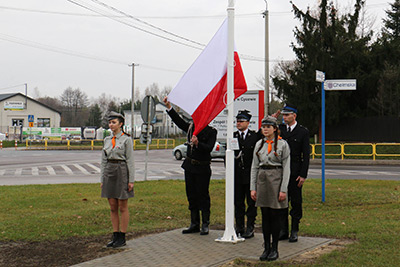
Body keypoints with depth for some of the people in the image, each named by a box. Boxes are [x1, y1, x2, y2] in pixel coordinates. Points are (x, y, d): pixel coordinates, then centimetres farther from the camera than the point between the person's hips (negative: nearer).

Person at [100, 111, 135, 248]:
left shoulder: (126, 139, -5)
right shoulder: (107, 140, 11)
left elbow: (130, 160, -7)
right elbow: (104, 161, 14)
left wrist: (131, 180, -11)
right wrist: (102, 179, 10)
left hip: (122, 172, -6)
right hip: (109, 173, 6)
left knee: (122, 207, 1)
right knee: (113, 207, 8)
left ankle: (122, 238, 8)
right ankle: (115, 236, 16)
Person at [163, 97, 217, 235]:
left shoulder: (211, 131, -7)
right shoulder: (191, 127, 8)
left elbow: (209, 148, -17)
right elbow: (178, 121, 8)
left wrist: (198, 143, -33)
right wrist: (169, 107, 0)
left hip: (203, 168, -6)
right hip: (189, 166, 6)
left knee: (203, 195, -2)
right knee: (191, 195, 10)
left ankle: (205, 225, 7)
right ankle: (194, 225, 19)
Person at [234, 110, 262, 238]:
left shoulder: (255, 136, 0)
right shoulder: (233, 136, 9)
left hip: (251, 175, -3)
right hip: (237, 175, 3)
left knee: (251, 202, 3)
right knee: (238, 202, 9)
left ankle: (250, 228, 11)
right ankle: (239, 227, 19)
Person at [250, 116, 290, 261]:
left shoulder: (283, 144, -2)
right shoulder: (259, 144, 10)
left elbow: (286, 168, -5)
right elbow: (254, 167, 11)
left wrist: (283, 189, -11)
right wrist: (253, 187, 4)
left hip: (276, 180, -4)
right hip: (262, 180, 4)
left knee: (275, 216, 0)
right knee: (265, 215, 6)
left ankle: (274, 249, 10)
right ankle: (266, 248, 14)